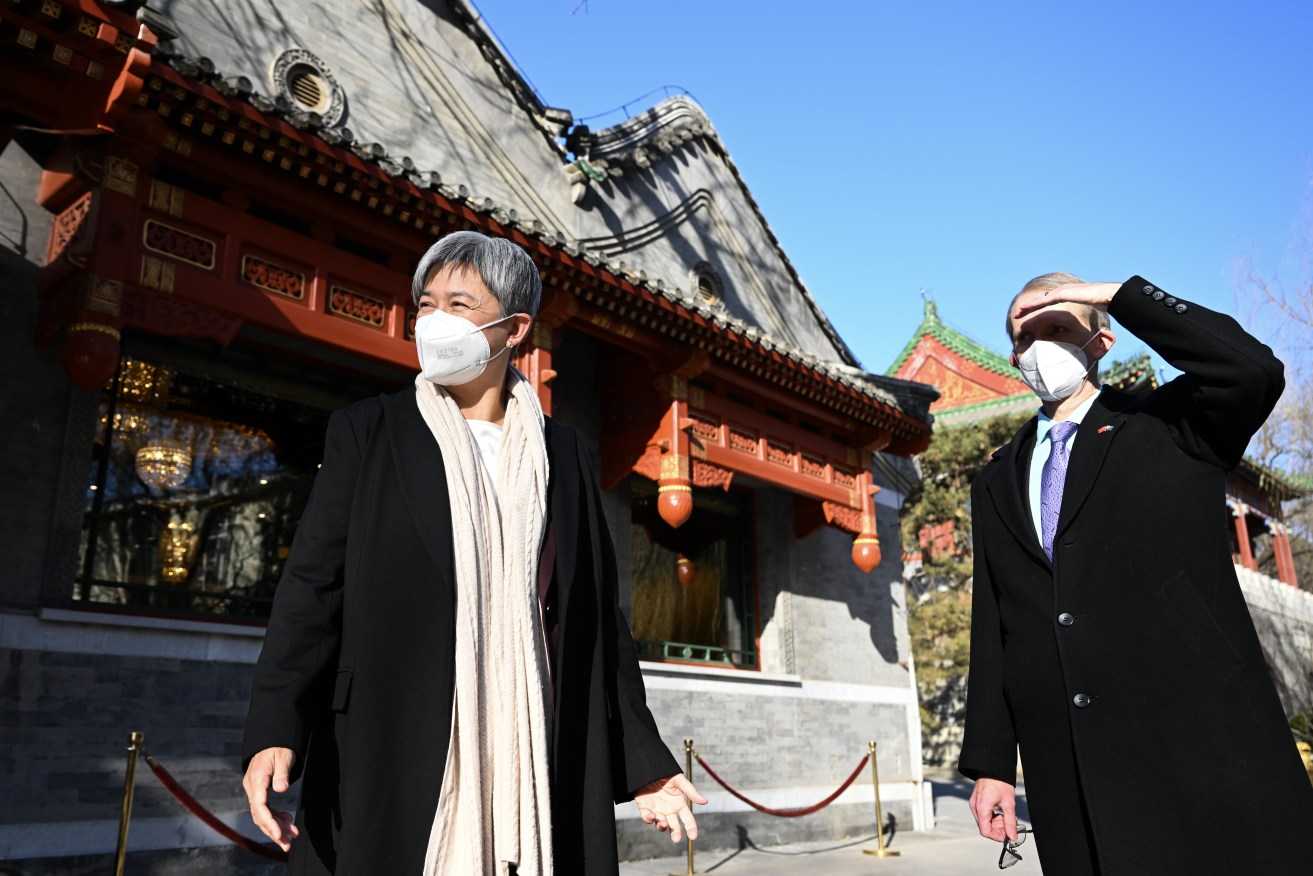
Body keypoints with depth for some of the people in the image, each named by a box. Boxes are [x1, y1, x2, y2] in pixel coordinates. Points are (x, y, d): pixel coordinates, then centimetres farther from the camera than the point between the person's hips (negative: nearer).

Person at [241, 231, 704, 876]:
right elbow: (313, 585, -2)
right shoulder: (368, 433, 6)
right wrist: (273, 730, -17)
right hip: (388, 754, -1)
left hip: (533, 761, 2)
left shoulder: (564, 454, 10)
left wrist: (644, 764, 7)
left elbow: (596, 615, 10)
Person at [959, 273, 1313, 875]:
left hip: (1201, 742, -3)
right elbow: (992, 624, 12)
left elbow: (1254, 372, -16)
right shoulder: (998, 483, 17)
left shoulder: (1172, 424, 7)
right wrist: (989, 762, 6)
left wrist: (1118, 296, -7)